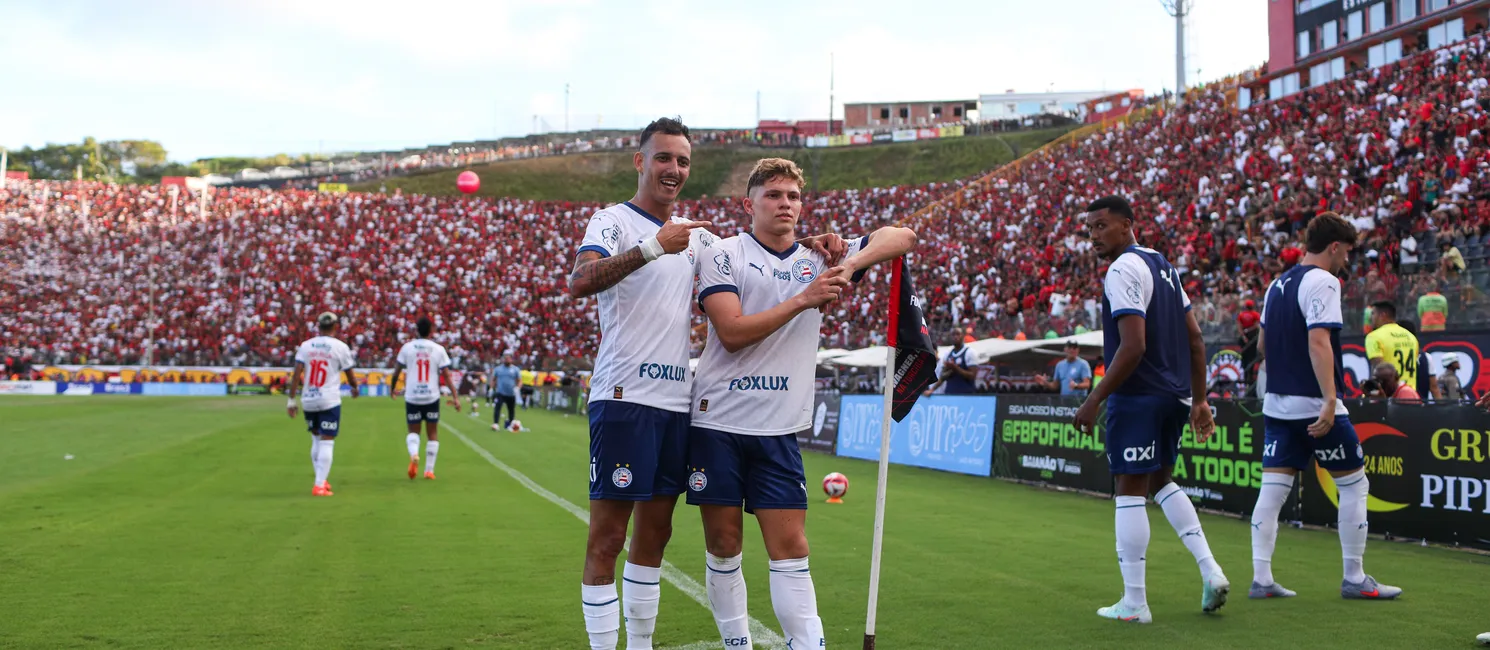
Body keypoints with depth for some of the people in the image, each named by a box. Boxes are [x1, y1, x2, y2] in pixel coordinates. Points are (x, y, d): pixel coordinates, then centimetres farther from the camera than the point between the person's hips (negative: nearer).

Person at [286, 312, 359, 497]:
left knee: (316, 440, 18)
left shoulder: (305, 346, 4)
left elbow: (296, 374, -3)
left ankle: (321, 480, 25)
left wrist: (291, 400, 0)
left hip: (308, 401, 4)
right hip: (329, 401, -4)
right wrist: (354, 388, 27)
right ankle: (319, 485, -7)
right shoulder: (340, 347, -3)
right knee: (326, 442, -2)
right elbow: (350, 376, 6)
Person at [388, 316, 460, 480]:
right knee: (432, 434, 14)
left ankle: (413, 454, -16)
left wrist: (392, 390, 19)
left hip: (412, 397, 0)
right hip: (432, 397, 0)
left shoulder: (407, 347, -1)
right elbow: (446, 375, -5)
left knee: (413, 431, 14)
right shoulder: (438, 349, -3)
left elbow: (396, 372, 3)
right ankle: (429, 470, 11)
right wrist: (455, 396, -2)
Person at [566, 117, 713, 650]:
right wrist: (654, 247, -32)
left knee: (654, 534, 14)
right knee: (606, 537, -5)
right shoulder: (613, 221, -4)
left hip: (678, 400, 7)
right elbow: (580, 283, -22)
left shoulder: (697, 235, 17)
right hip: (625, 396, -7)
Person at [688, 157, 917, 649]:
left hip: (779, 430, 2)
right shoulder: (722, 254, 0)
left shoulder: (819, 259, 10)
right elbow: (733, 332, -13)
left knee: (790, 547, -3)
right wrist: (803, 300, -18)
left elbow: (901, 237, 4)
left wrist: (851, 263, -14)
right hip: (717, 422, -2)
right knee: (723, 544, 4)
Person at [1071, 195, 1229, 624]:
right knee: (1160, 480, 22)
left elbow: (1133, 346, -22)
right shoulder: (1163, 266, 15)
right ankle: (1210, 570, 13)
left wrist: (1093, 401, -18)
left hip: (1137, 397, -9)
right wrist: (1198, 400, 18)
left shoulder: (1123, 270, -13)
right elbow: (1195, 339, 15)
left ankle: (1134, 603, 3)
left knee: (1130, 491, -2)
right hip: (1174, 395, 9)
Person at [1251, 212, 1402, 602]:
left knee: (1272, 489, 5)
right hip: (1315, 405, -8)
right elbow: (1318, 341, -23)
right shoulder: (1322, 282, -11)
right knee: (1354, 484, 6)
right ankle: (1354, 579, 11)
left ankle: (1261, 580, 3)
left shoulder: (1277, 284, 14)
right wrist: (1330, 399, -27)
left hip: (1277, 404, 8)